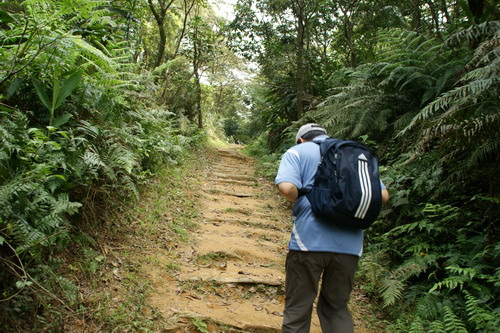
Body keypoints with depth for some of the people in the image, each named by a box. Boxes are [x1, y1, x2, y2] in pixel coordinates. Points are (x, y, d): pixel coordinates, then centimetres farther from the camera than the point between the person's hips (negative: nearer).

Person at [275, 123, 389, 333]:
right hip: (349, 245, 4)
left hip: (309, 242, -4)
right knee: (337, 308, 19)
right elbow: (383, 195, 10)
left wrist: (302, 201, 5)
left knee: (297, 310, 8)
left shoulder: (297, 152, 3)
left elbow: (287, 188, -15)